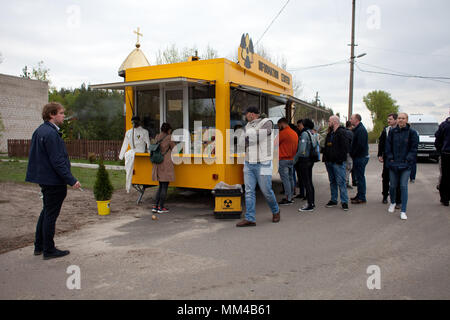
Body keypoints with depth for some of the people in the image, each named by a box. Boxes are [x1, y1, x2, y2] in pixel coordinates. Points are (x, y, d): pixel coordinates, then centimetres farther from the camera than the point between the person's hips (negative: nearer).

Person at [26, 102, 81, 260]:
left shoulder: (39, 131, 11)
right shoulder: (51, 133, -20)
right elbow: (57, 161, -24)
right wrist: (72, 180, -22)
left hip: (43, 178, 10)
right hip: (54, 181, -10)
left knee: (46, 212, 20)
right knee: (51, 214, 1)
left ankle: (39, 246, 31)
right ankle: (49, 250, 13)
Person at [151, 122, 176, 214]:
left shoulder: (157, 137, 8)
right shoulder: (169, 138, -10)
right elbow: (174, 149, -2)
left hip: (157, 164, 7)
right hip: (166, 164, -7)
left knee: (161, 186, 16)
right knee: (165, 186, 2)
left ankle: (155, 206, 13)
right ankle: (161, 207, 6)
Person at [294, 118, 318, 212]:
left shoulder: (305, 134, -16)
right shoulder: (314, 134, 11)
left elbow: (302, 149, -23)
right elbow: (316, 148, 15)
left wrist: (295, 158, -11)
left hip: (304, 161, -9)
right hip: (311, 160, 9)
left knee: (306, 183, -5)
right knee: (310, 182, 15)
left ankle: (310, 205, -1)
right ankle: (312, 202, 23)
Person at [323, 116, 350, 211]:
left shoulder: (341, 132, -10)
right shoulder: (330, 133, 17)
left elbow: (345, 147, -16)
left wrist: (340, 159, -19)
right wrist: (325, 158, 13)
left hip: (338, 162, -8)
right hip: (329, 161, 9)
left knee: (341, 182, -6)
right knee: (332, 182, 14)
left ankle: (344, 202, 1)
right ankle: (333, 200, 22)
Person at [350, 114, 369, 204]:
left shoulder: (361, 130, -17)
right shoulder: (356, 129, 15)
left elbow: (360, 145, -23)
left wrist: (352, 154, -14)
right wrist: (352, 153, 9)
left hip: (361, 158, -10)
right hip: (358, 157, 10)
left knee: (360, 177, -4)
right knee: (359, 177, 16)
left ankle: (362, 198, 3)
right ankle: (359, 195, 25)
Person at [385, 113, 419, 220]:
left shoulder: (412, 132, -2)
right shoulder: (392, 132, 4)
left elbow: (414, 148, -2)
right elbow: (388, 146, 7)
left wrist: (408, 160, -9)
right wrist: (390, 158, -2)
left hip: (406, 165, -2)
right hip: (393, 164, 2)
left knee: (403, 186, -6)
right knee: (393, 185, 9)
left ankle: (403, 211, 1)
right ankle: (392, 203, 37)